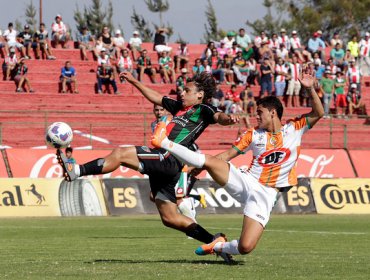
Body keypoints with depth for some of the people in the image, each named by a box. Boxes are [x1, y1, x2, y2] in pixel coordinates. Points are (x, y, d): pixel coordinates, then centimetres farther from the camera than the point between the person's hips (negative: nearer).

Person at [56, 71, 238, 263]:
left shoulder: (203, 110, 2)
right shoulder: (180, 107, 27)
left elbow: (218, 117, -19)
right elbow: (156, 98, 40)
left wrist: (227, 118, -42)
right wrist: (134, 82, 43)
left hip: (168, 159, -10)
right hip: (161, 163, 10)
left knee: (120, 153, -18)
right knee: (170, 218, 9)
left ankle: (76, 171, -20)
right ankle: (213, 241, 12)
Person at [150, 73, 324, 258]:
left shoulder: (294, 128, 5)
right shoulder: (253, 134, 9)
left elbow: (318, 114, 0)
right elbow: (227, 154, 10)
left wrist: (310, 89, -16)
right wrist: (197, 167, 2)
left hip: (266, 194, -2)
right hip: (246, 182, 2)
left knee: (245, 248, -16)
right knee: (210, 161, -24)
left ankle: (219, 246, 14)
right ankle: (165, 143, -15)